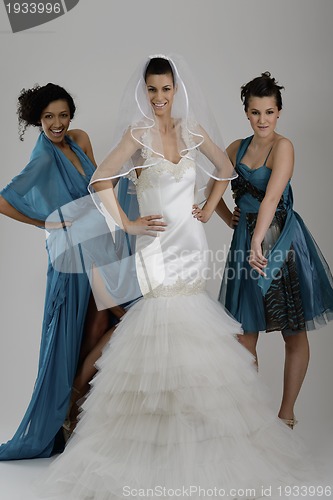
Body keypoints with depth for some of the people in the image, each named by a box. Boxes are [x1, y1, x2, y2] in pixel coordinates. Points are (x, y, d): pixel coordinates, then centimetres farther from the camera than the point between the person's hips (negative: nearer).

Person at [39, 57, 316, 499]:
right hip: (157, 244, -4)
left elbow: (225, 169, 20)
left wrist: (209, 207, 11)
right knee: (162, 320, -4)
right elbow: (100, 181, -13)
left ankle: (196, 425, 23)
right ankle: (156, 437, 10)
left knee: (192, 323, 8)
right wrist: (126, 224, -11)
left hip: (192, 241, 4)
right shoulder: (138, 132, -5)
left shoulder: (193, 130, 7)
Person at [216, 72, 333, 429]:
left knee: (294, 333, 4)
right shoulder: (237, 148, 9)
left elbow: (271, 198, -22)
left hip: (282, 241, -5)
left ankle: (287, 413, 17)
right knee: (245, 332, 7)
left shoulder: (283, 146, -10)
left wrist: (257, 243, -30)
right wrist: (229, 218, 8)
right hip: (246, 240, 5)